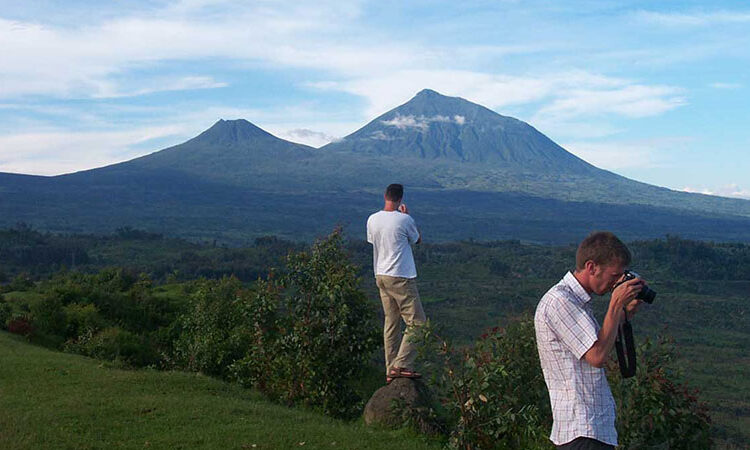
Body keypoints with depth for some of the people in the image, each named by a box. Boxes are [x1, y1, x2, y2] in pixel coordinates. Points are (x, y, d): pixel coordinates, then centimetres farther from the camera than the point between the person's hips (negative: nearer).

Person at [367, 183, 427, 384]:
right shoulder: (404, 220, -13)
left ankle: (391, 371, 14)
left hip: (381, 276, 7)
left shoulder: (372, 220, 2)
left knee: (391, 323, 12)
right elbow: (418, 240, 5)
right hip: (401, 277, -7)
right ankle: (402, 365, -8)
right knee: (417, 322, 0)